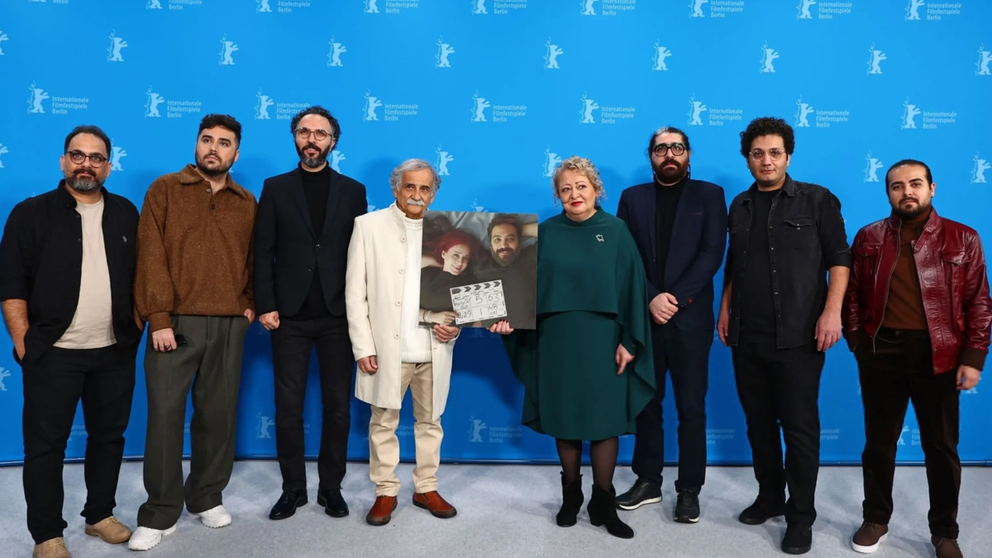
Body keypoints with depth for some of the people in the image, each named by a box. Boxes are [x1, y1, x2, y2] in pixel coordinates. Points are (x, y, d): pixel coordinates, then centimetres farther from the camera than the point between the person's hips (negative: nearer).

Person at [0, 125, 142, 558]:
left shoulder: (126, 213, 7)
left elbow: (139, 275, 11)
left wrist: (136, 326, 4)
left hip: (115, 351, 3)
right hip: (52, 353, -3)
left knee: (109, 436, 13)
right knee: (45, 444, 5)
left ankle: (100, 514, 30)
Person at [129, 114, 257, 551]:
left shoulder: (248, 203, 11)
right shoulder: (165, 190, 4)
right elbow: (151, 255, -3)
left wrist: (250, 302, 0)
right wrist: (159, 317, -10)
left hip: (230, 324, 2)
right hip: (176, 321, -2)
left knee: (218, 413, 8)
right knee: (165, 413, 0)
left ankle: (207, 498, 25)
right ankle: (160, 513, 12)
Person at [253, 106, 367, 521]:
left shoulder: (353, 191, 7)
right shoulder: (276, 188, 7)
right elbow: (263, 253, 2)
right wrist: (265, 306, -6)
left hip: (339, 315, 0)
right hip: (290, 316, 0)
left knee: (338, 407, 7)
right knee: (288, 408, 6)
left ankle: (331, 487, 22)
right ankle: (293, 488, 22)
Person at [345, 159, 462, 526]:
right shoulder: (369, 225, 0)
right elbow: (355, 291, -2)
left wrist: (457, 324, -8)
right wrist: (363, 346, -8)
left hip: (433, 348, 2)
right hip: (387, 347, -2)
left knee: (430, 421, 12)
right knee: (383, 422, 7)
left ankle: (426, 488, 27)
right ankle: (386, 492, 22)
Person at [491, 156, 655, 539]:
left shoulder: (616, 231, -1)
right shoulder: (546, 232, 2)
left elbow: (632, 286, -3)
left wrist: (629, 340, -8)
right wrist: (510, 316, -16)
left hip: (603, 340, -1)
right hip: (557, 339, 1)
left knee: (605, 420, 3)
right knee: (564, 419, 10)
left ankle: (603, 502, 17)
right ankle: (571, 495, 27)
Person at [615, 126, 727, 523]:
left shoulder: (709, 195, 5)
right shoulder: (632, 197, 9)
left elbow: (712, 254, -5)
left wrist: (675, 298, -14)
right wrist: (651, 299, -12)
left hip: (690, 316, -2)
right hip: (643, 316, 2)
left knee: (691, 406, 5)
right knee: (646, 403, 11)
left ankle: (689, 489, 17)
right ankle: (648, 481, 24)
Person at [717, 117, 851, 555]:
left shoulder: (816, 200, 1)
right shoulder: (740, 206, 12)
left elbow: (839, 257, -3)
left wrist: (832, 310, -13)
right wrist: (725, 308, 12)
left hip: (797, 336, -4)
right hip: (747, 337, 5)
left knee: (799, 426, 1)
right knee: (758, 422, 13)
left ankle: (801, 515, 15)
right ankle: (770, 497, 29)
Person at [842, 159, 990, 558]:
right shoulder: (869, 238, 5)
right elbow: (852, 296, 6)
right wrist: (857, 342, -3)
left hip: (939, 354, 0)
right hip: (881, 352, 1)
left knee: (941, 446, 10)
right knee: (879, 442, 12)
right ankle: (876, 520, 28)